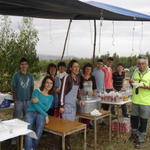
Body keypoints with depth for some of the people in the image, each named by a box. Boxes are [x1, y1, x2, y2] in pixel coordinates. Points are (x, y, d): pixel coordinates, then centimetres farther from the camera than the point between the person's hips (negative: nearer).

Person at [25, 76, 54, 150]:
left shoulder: (51, 97, 16)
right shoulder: (36, 91, 7)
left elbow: (46, 108, 1)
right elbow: (35, 105, -5)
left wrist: (38, 101, -12)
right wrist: (45, 115, -8)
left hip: (40, 114, 2)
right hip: (31, 112, -1)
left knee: (41, 124, -32)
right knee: (29, 129, -31)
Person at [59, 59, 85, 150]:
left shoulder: (78, 78, 7)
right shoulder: (67, 78, -15)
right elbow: (63, 92, -15)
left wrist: (80, 100, 4)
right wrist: (62, 106, -17)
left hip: (74, 104, 7)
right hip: (67, 104, -7)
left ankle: (67, 143, 25)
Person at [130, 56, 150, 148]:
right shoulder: (136, 71, 5)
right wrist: (131, 82, -3)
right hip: (135, 100, 5)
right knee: (134, 118, 18)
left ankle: (141, 140, 19)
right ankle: (134, 134, 42)